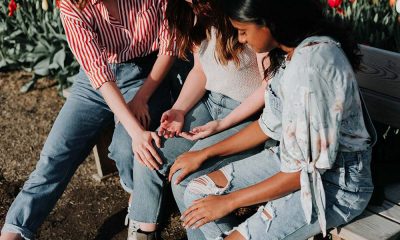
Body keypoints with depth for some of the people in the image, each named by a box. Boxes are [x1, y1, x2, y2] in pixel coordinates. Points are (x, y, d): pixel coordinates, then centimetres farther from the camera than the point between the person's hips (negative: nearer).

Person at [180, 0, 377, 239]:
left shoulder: (311, 67, -28)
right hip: (296, 159, 9)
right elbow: (271, 125, 10)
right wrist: (204, 154, 11)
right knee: (197, 193, 3)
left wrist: (228, 202, -15)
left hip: (336, 181, -9)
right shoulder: (291, 52, 0)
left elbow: (305, 169, -24)